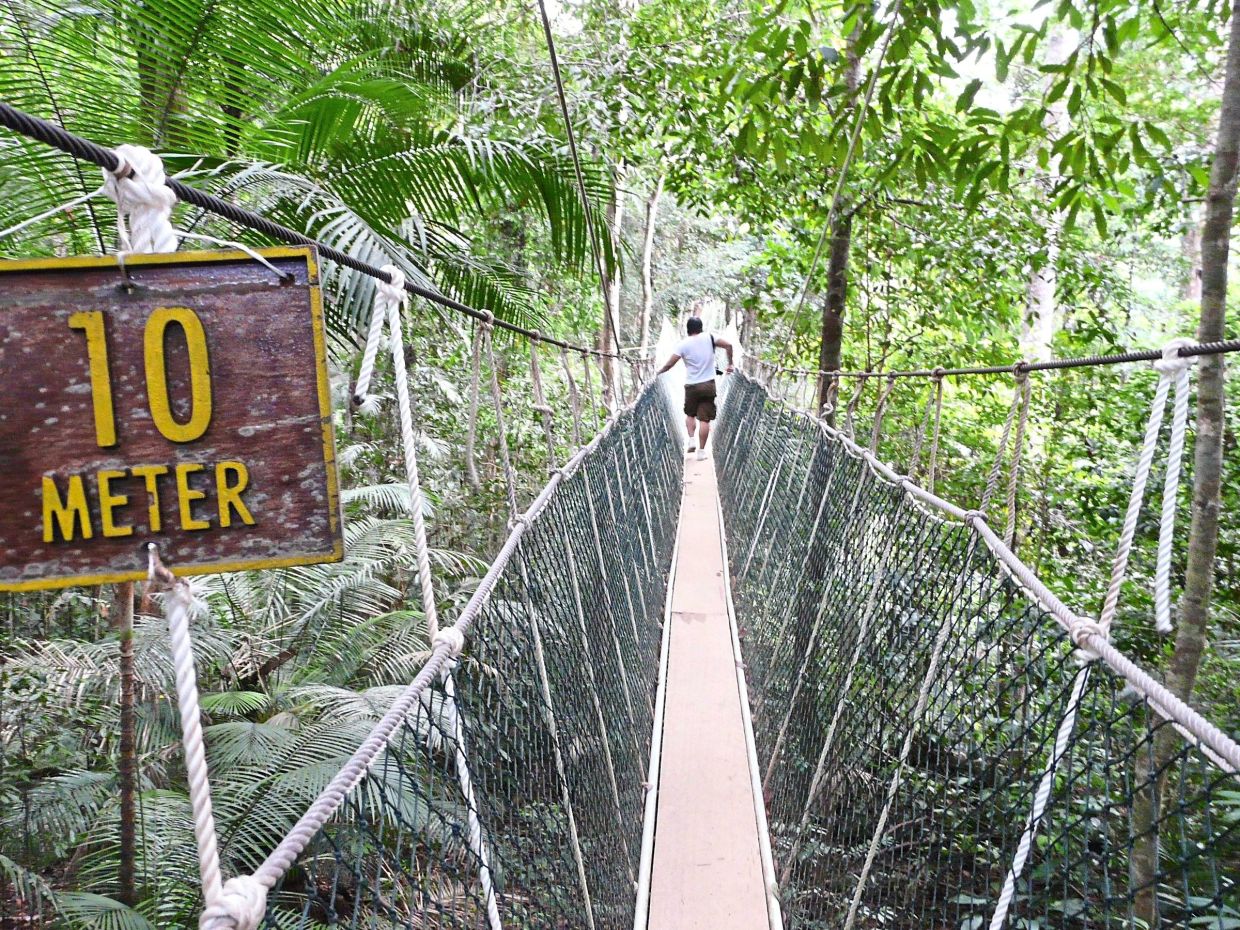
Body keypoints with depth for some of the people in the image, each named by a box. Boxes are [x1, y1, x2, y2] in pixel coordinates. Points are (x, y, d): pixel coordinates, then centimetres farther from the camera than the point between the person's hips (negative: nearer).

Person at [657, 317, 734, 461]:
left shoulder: (683, 344, -5)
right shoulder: (709, 338, -2)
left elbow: (670, 364, -8)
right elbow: (728, 345, -7)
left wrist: (659, 372, 9)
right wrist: (730, 364, 3)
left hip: (691, 386, 0)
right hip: (708, 385, 0)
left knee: (690, 414, 23)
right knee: (704, 419, 2)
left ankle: (691, 440, 7)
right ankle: (701, 451, 2)